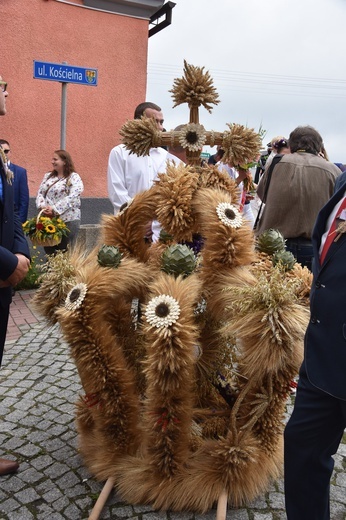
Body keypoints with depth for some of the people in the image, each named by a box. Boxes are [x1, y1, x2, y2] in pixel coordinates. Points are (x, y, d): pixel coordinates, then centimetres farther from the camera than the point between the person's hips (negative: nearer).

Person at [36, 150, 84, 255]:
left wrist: (54, 209, -20)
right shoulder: (48, 176, 16)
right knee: (49, 252, 7)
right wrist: (42, 207, -10)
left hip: (68, 220, -5)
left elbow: (71, 197, -15)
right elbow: (40, 193, 10)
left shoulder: (74, 178, -3)